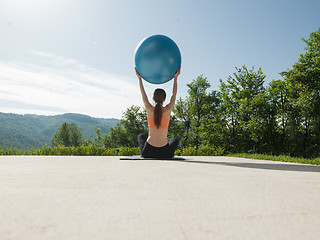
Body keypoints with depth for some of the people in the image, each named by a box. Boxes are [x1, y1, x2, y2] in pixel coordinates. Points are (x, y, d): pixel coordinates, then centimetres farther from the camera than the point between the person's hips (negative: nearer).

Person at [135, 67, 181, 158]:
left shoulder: (149, 110, -6)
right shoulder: (168, 110, -7)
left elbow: (143, 95, 11)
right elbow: (174, 95, 9)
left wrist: (139, 78, 22)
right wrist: (175, 77, 17)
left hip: (148, 152, 0)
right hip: (164, 153, 0)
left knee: (141, 136, 36)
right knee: (175, 140, 36)